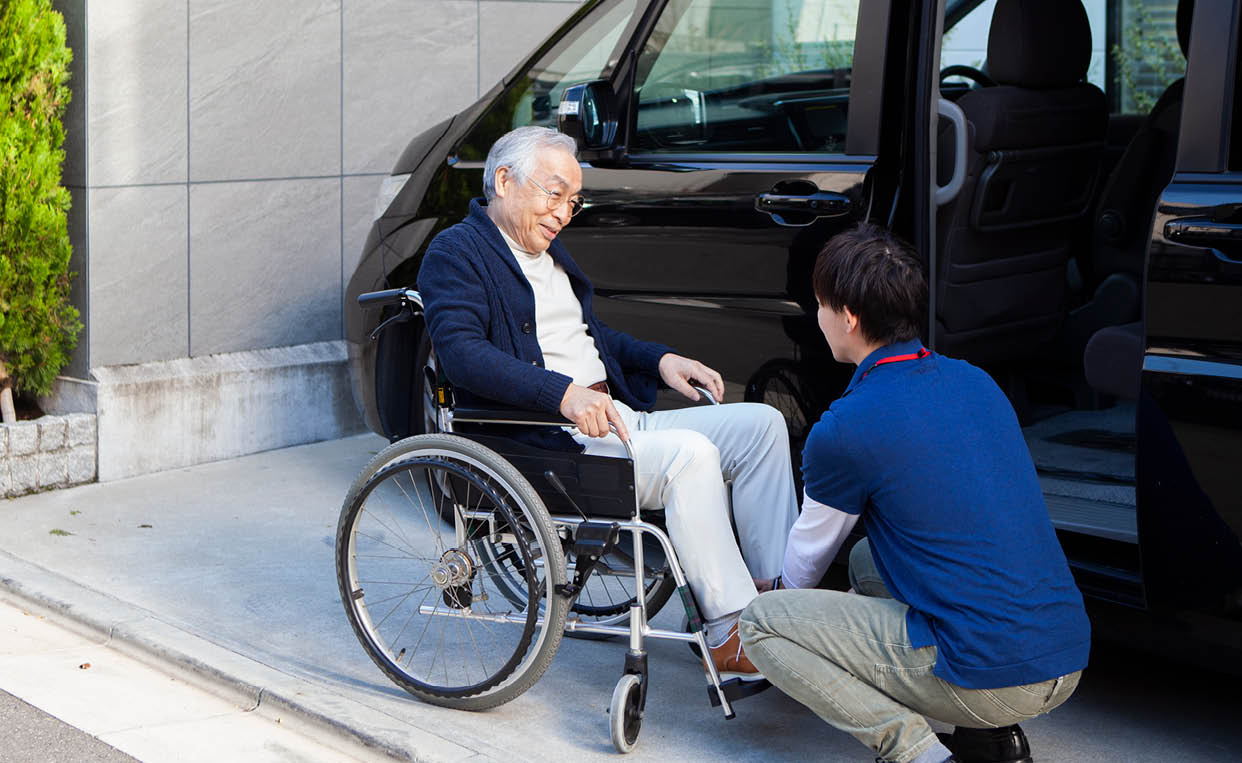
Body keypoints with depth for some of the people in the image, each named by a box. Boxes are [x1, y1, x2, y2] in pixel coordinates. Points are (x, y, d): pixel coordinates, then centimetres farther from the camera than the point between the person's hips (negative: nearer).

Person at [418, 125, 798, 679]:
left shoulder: (549, 250, 25)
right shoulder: (456, 253, -4)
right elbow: (461, 353, -21)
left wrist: (660, 359, 15)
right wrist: (563, 393, -32)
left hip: (617, 419, 9)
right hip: (541, 440, -9)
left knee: (760, 424, -3)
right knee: (690, 454, -31)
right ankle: (731, 637, -26)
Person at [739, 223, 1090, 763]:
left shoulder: (844, 430, -11)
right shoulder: (974, 381, 11)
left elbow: (810, 551, 9)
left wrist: (785, 590, 34)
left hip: (987, 677, -7)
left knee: (761, 623, 4)